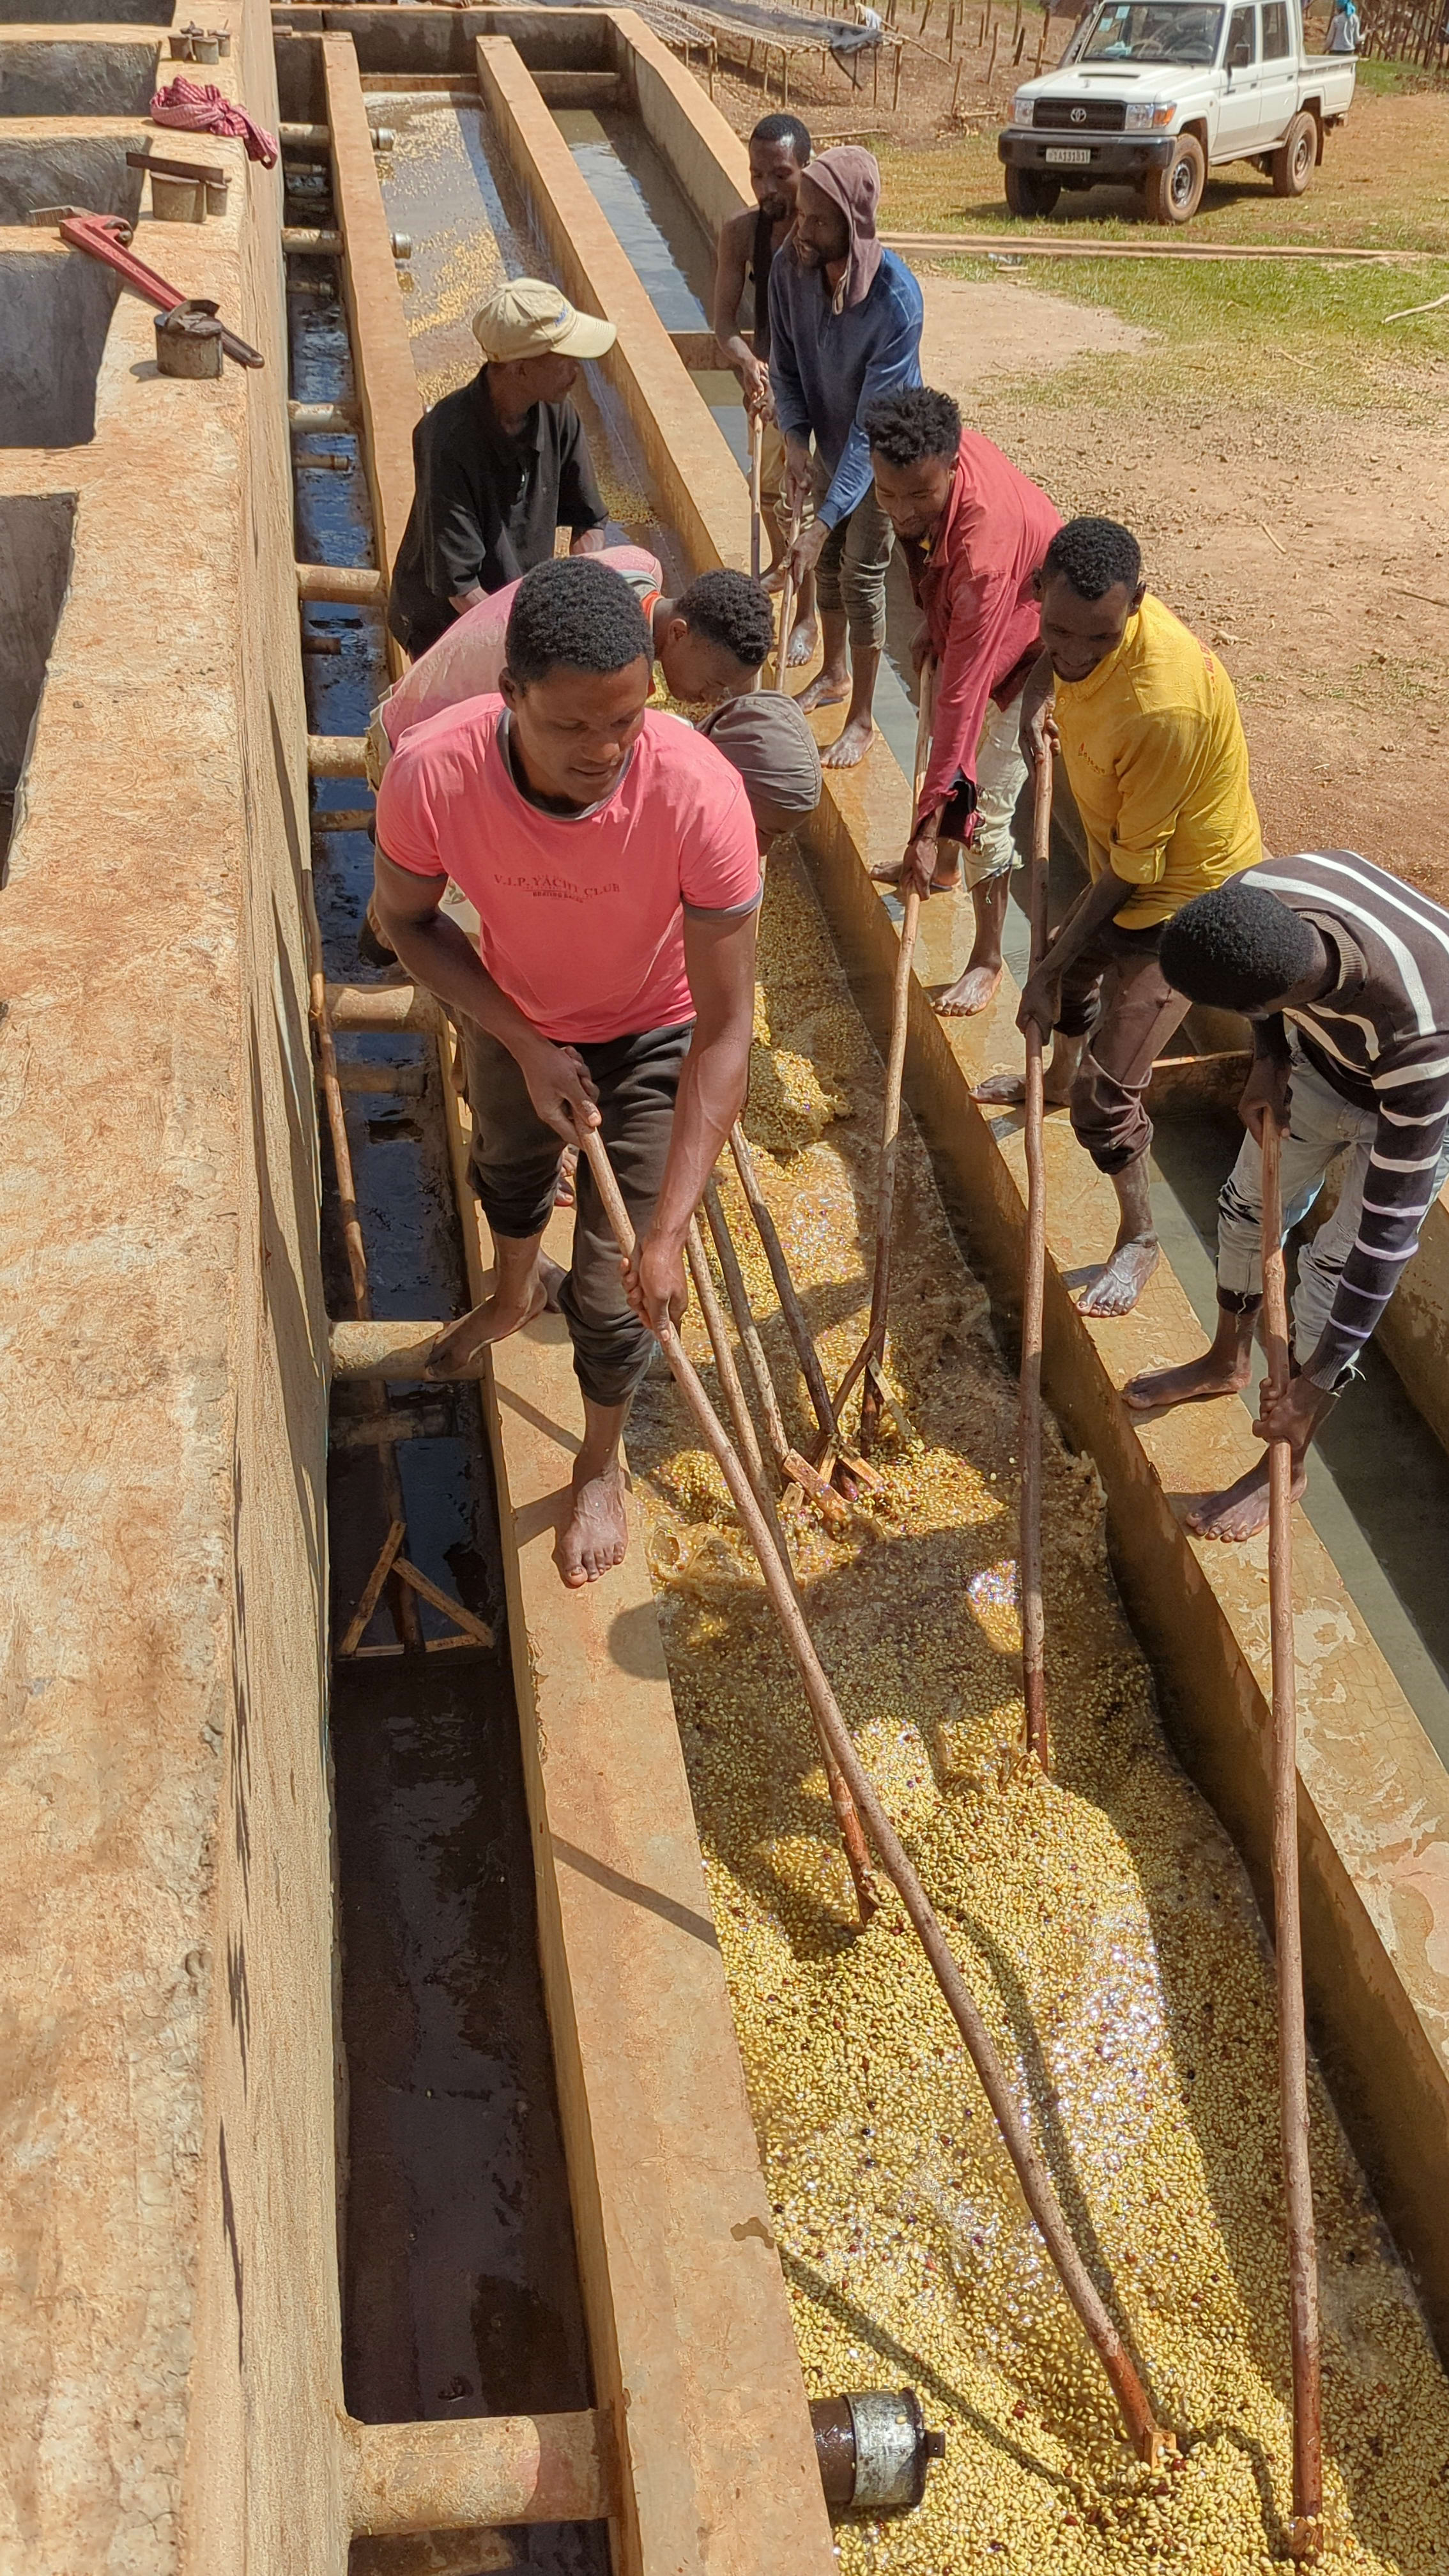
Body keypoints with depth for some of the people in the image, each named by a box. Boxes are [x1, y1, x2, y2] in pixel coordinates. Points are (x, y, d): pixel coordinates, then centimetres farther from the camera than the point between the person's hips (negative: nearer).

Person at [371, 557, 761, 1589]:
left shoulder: (699, 792, -41)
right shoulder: (433, 773, -36)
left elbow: (726, 1031, -35)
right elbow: (407, 918, -13)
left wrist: (669, 1234, -39)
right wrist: (525, 1046, -21)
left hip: (656, 1031, -2)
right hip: (514, 1014, 3)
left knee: (617, 1278, 3)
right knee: (510, 1169, 31)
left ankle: (601, 1465, 35)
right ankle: (518, 1292, 68)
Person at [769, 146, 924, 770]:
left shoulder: (896, 301, -36)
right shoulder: (790, 268, -20)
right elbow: (786, 367, -5)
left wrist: (822, 524, -36)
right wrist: (796, 441, -23)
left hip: (881, 454, -5)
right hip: (826, 439, 5)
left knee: (861, 574, 2)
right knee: (828, 563, 19)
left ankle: (861, 720, 17)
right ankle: (834, 674, 43)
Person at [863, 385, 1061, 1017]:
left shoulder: (984, 549, -45)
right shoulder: (937, 453, -25)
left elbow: (963, 695, -45)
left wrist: (929, 829, -44)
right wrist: (933, 623, 1)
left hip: (1026, 648, -8)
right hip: (965, 622, 8)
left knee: (986, 804, -5)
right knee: (947, 750, 25)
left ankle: (987, 960, 10)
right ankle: (944, 869, 51)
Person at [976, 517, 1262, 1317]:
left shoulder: (1162, 707, -40)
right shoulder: (1084, 618, -17)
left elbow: (1134, 868, -27)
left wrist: (1047, 969, -21)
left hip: (1185, 893, -8)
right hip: (1126, 859, 8)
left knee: (1106, 1092, -6)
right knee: (1075, 974, 33)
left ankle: (1139, 1237, 19)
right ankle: (1056, 1077, 67)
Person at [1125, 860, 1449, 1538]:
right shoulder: (1255, 895, -34)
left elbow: (1390, 1230, -38)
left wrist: (1312, 1386, -32)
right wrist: (1266, 1067, -18)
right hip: (1322, 1056, 6)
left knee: (1335, 1271, -4)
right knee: (1251, 1203, 16)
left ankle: (1286, 1467, 18)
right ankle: (1228, 1362, 45)